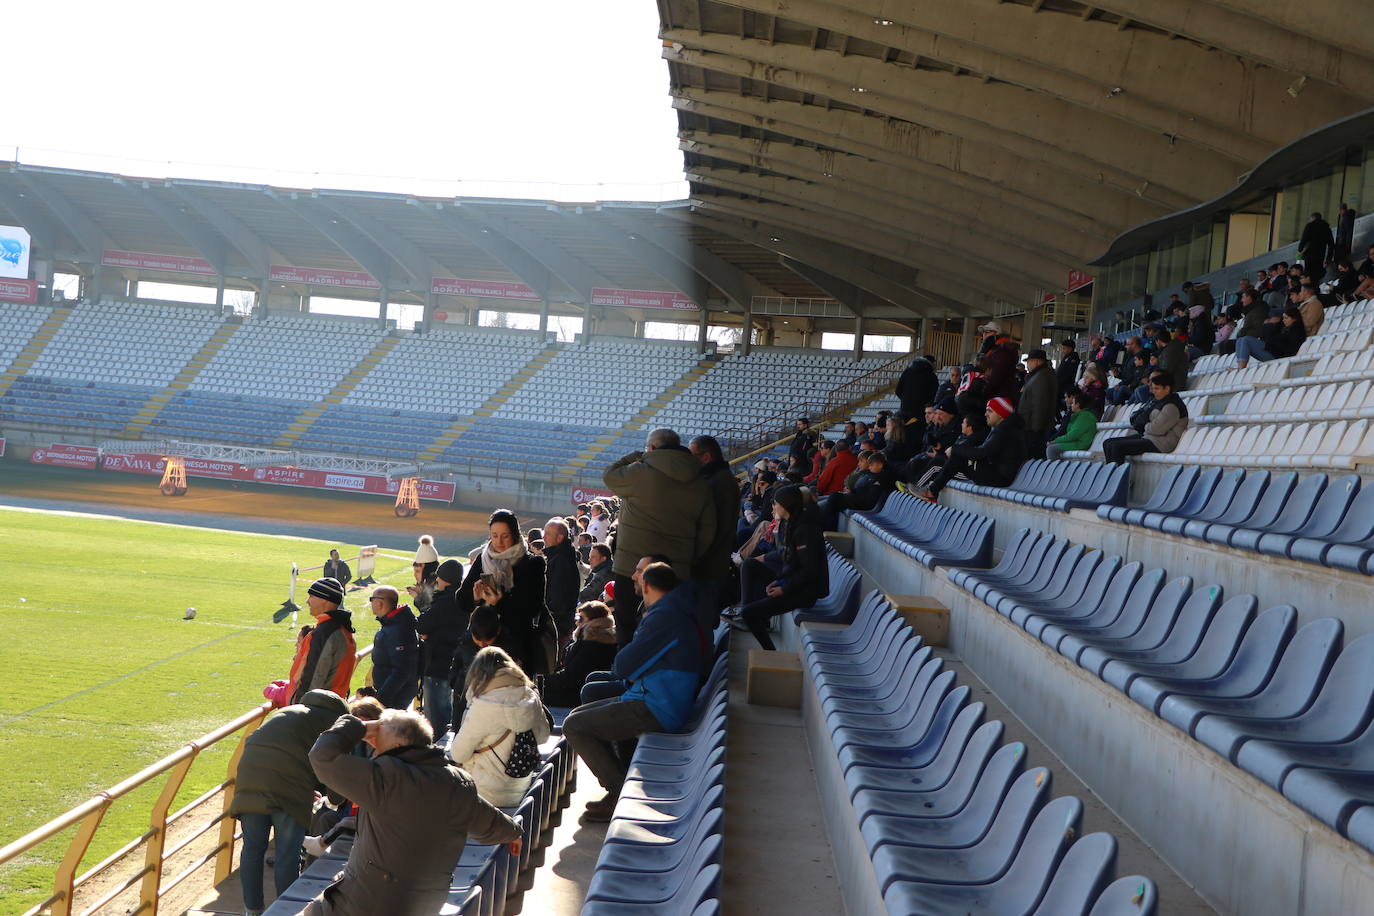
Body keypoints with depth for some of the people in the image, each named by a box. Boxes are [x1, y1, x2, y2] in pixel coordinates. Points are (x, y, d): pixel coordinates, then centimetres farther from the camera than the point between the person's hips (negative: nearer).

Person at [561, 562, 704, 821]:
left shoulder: (663, 616, -18)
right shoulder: (679, 611, 15)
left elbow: (624, 666, -16)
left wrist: (619, 668, 6)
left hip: (656, 710, -10)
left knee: (574, 726, -8)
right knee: (580, 714, 17)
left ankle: (620, 793, -6)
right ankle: (620, 780, 13)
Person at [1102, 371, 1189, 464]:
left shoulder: (1172, 406, -15)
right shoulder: (1159, 401, 17)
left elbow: (1156, 429, -21)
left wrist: (1145, 426, -1)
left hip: (1160, 444, -11)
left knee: (1117, 446, -24)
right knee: (1108, 443, 2)